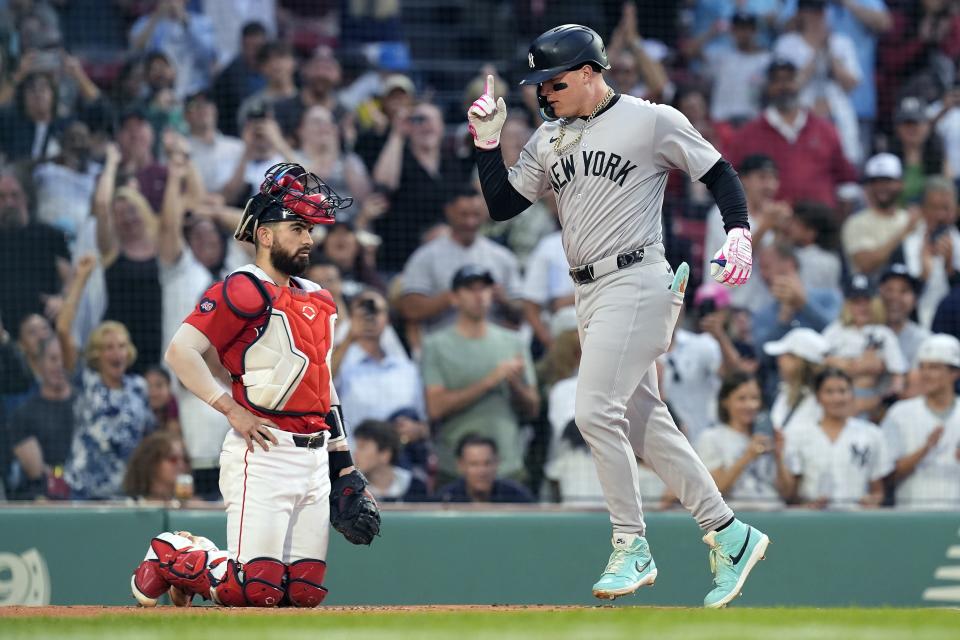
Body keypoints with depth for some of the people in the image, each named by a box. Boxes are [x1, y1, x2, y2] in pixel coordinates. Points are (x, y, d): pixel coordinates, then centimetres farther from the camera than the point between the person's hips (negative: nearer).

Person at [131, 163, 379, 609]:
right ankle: (168, 558, 12)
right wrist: (233, 410, -19)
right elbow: (181, 352, -16)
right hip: (262, 453, -8)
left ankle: (199, 568, 26)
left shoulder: (319, 301, 19)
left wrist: (344, 469, 19)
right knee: (257, 588, -14)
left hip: (315, 459, 8)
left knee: (305, 592, 4)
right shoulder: (244, 291, -8)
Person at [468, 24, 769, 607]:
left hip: (637, 281, -8)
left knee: (596, 410, -16)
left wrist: (739, 234, -16)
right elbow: (502, 205, 14)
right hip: (589, 292, 8)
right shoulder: (549, 139, 14)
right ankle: (729, 534, 15)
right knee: (644, 424, 8)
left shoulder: (653, 122, -5)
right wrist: (488, 143, 3)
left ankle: (632, 548, -8)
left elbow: (720, 175, -1)